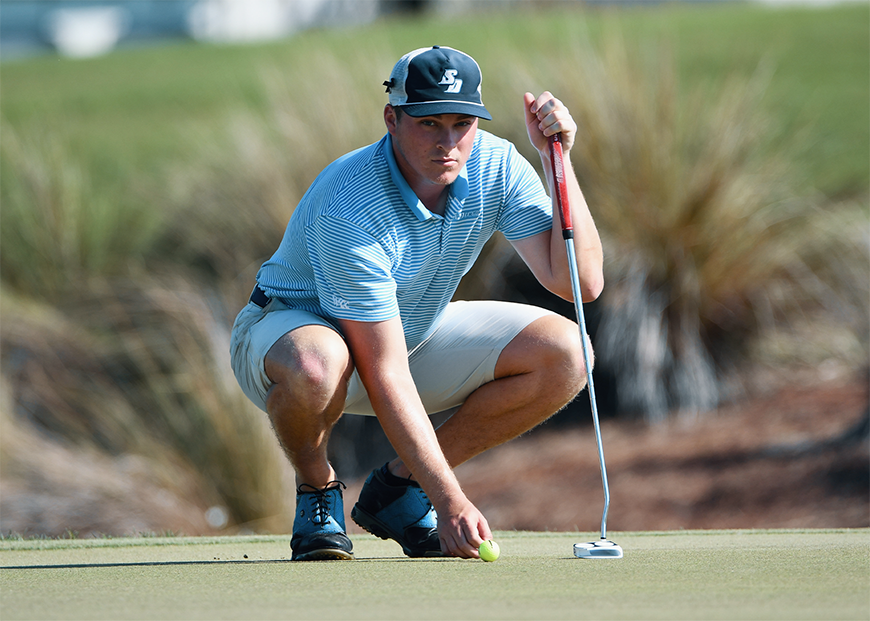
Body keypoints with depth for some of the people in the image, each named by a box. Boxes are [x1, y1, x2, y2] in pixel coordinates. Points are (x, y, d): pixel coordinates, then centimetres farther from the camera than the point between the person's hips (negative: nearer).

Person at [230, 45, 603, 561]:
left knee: (566, 353, -15)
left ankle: (401, 484, -1)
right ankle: (318, 492, -8)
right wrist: (450, 501, -38)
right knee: (316, 366, -44)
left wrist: (559, 160, -28)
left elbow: (581, 282, -20)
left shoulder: (496, 166, -16)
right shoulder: (348, 207, -34)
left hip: (415, 331, 6)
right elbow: (384, 375, -34)